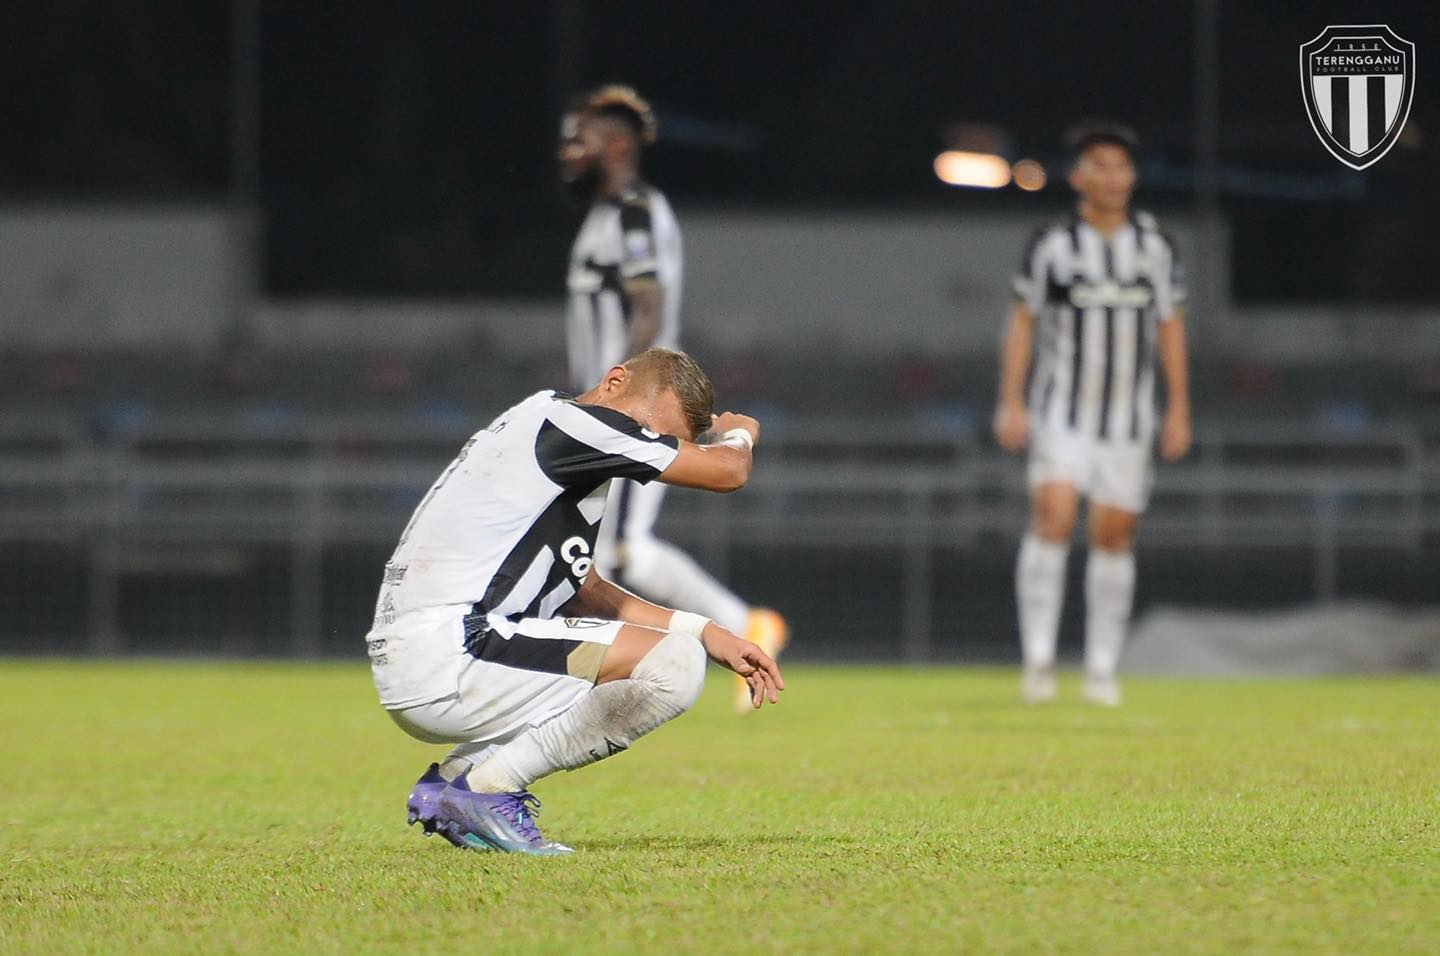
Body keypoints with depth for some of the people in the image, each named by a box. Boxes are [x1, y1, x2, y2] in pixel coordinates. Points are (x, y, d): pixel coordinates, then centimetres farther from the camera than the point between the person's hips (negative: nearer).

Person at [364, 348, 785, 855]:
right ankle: (487, 787, -9)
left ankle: (455, 775, 13)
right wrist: (737, 432, 16)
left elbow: (580, 592, 26)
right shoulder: (568, 423, -10)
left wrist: (707, 633, 18)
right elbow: (727, 470, -8)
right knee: (674, 664, -17)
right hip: (447, 663, -10)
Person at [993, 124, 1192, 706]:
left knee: (1115, 536, 3)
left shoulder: (1155, 247, 6)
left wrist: (1179, 410, 6)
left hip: (1129, 418, 3)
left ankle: (1102, 669, 12)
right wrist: (1011, 405, -4)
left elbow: (1171, 328, 11)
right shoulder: (1052, 245, -2)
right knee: (1052, 517, -18)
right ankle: (1039, 658, -17)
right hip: (1062, 412, -3)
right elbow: (1021, 323, 2)